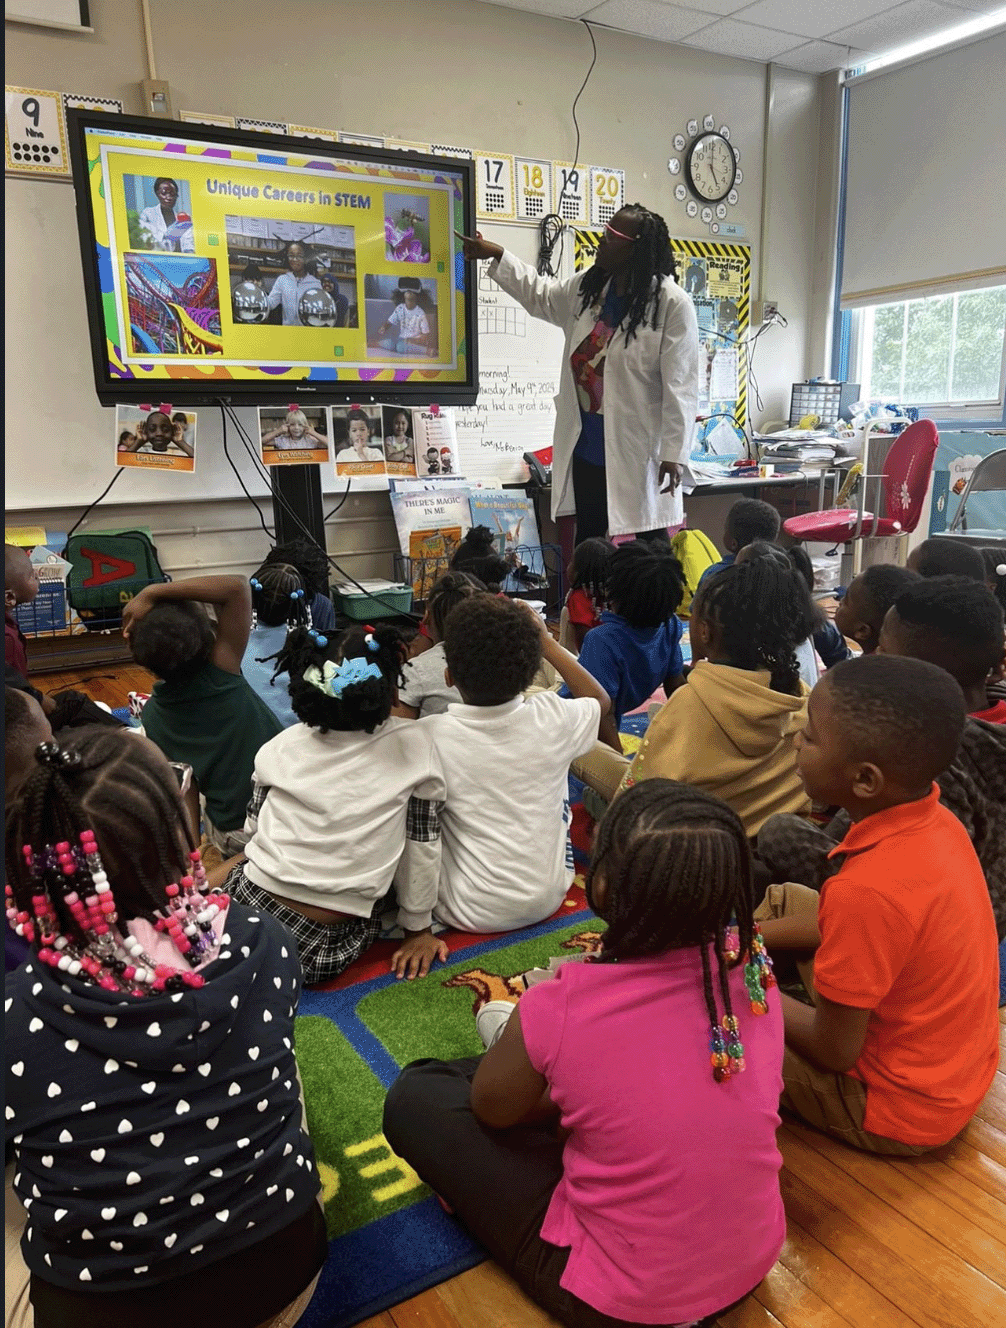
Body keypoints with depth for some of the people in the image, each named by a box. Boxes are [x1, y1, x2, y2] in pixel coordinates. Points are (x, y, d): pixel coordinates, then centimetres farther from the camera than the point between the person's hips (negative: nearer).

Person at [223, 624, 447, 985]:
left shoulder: (280, 748, -2)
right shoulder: (414, 744, -9)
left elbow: (253, 829, 10)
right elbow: (423, 847, -3)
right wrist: (418, 927, 8)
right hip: (331, 950, -1)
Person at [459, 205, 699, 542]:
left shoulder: (672, 304, -13)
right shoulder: (587, 289, 9)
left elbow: (679, 385, -15)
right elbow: (540, 295, 28)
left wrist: (673, 453, -17)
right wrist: (496, 255, 23)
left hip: (639, 451, -7)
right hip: (586, 447, 7)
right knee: (588, 543, 16)